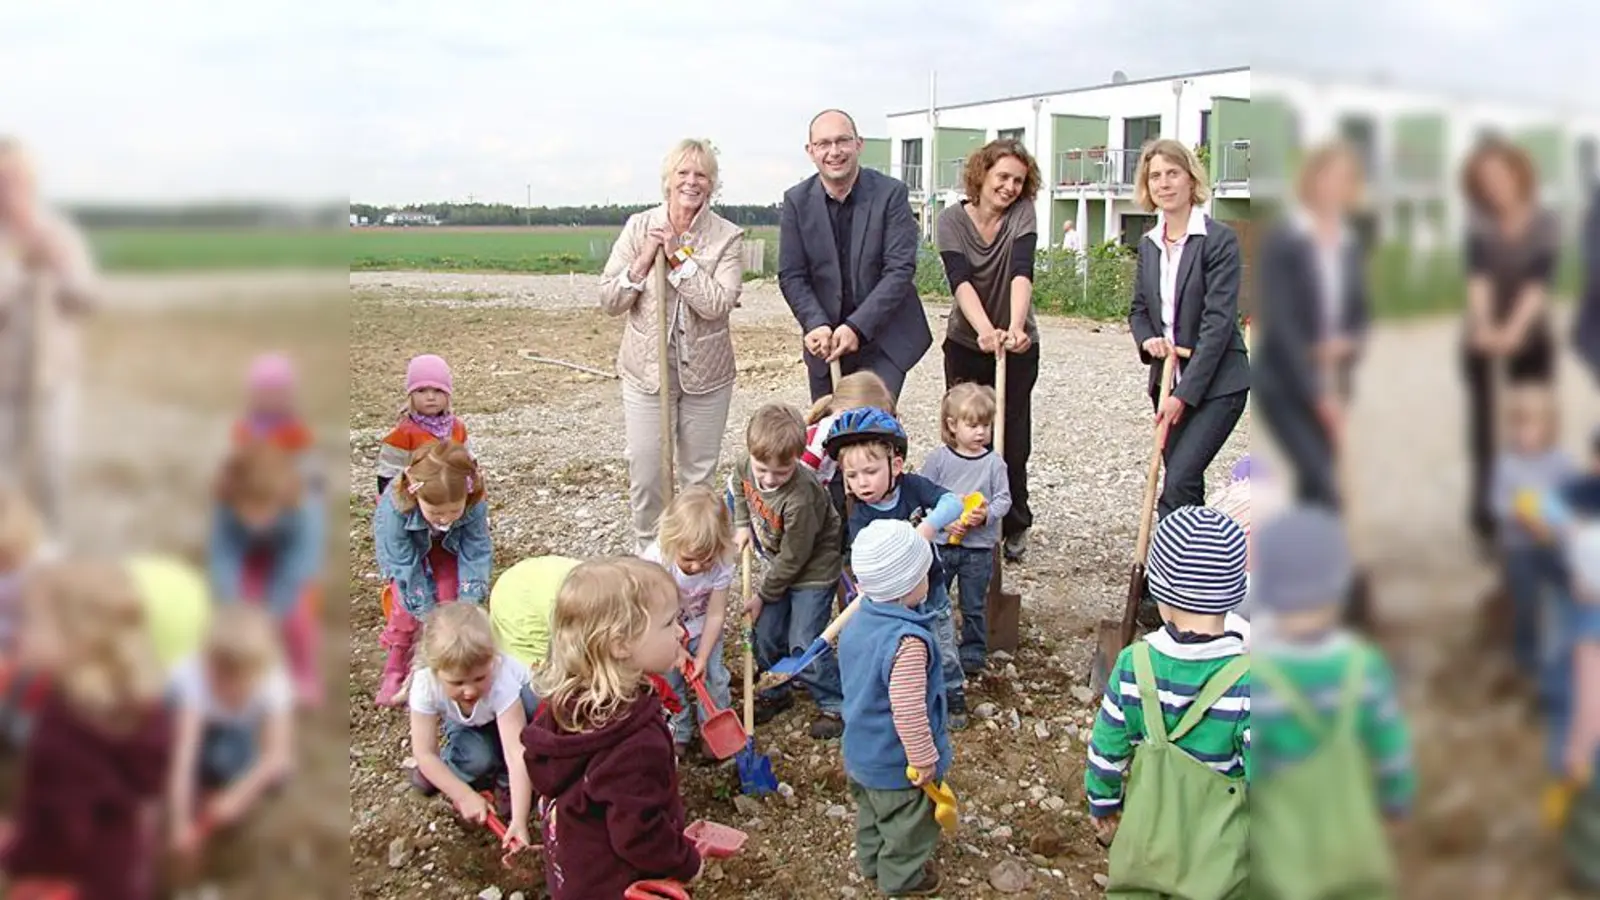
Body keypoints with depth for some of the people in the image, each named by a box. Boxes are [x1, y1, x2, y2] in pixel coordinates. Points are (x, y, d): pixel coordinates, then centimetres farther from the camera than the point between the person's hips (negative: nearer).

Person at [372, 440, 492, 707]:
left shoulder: (474, 503, -38)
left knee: (451, 598, -13)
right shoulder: (395, 507, -43)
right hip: (405, 546, -2)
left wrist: (468, 602, -35)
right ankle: (396, 669, 0)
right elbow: (404, 563, -34)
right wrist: (428, 614, -32)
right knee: (408, 604, -17)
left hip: (446, 546, 2)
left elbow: (477, 552, -27)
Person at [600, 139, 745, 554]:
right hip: (646, 370, 0)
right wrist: (643, 262, -16)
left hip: (706, 374, 0)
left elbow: (719, 303, -19)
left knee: (700, 474, 12)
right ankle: (647, 555, 24)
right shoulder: (639, 227, -2)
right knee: (645, 476, 3)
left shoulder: (728, 237, -6)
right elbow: (609, 301, -3)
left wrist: (679, 258, -19)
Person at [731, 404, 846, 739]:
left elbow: (793, 558, -24)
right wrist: (742, 526, 2)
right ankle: (776, 693, 35)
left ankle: (835, 704, 12)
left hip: (813, 570, -7)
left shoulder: (800, 500, -37)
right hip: (780, 566, 7)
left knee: (803, 645, -8)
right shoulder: (746, 466, -17)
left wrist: (762, 594, -13)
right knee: (766, 635, 12)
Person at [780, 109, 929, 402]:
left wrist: (857, 327, -22)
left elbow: (901, 269, -13)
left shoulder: (891, 193, -9)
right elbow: (791, 276, -2)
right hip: (826, 343, 3)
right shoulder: (797, 200, -1)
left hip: (883, 337, -3)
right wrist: (817, 325, -19)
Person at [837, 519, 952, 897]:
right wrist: (925, 759, -20)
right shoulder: (908, 641, -35)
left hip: (860, 750, 8)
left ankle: (871, 861, 49)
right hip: (896, 761, -8)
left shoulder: (858, 621, -7)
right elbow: (908, 711, -33)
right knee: (907, 821, 17)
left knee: (873, 810, 29)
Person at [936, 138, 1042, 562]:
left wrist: (1015, 326, -43)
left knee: (1013, 440, 2)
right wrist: (985, 330, -43)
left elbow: (1022, 272, -25)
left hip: (1017, 348, 0)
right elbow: (960, 280, -25)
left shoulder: (1022, 213, -9)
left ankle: (1014, 527, 19)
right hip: (966, 344, 0)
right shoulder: (952, 220, -10)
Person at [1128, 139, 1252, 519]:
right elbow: (1139, 309, 18)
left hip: (1216, 384, -6)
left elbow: (1219, 322, -16)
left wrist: (1185, 393, -19)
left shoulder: (1219, 239, -11)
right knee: (1185, 485, 10)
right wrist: (1148, 340, -7)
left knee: (1180, 481, -17)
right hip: (1168, 381, 6)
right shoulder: (1148, 244, 9)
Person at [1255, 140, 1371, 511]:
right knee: (1323, 484, -17)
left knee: (1312, 485, 8)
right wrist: (1317, 396, -20)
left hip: (1330, 388, 6)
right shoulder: (1282, 242, -11)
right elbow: (1279, 322, -17)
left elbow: (1360, 314, 15)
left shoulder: (1352, 248, 6)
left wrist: (1349, 342, -10)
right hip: (1285, 386, -6)